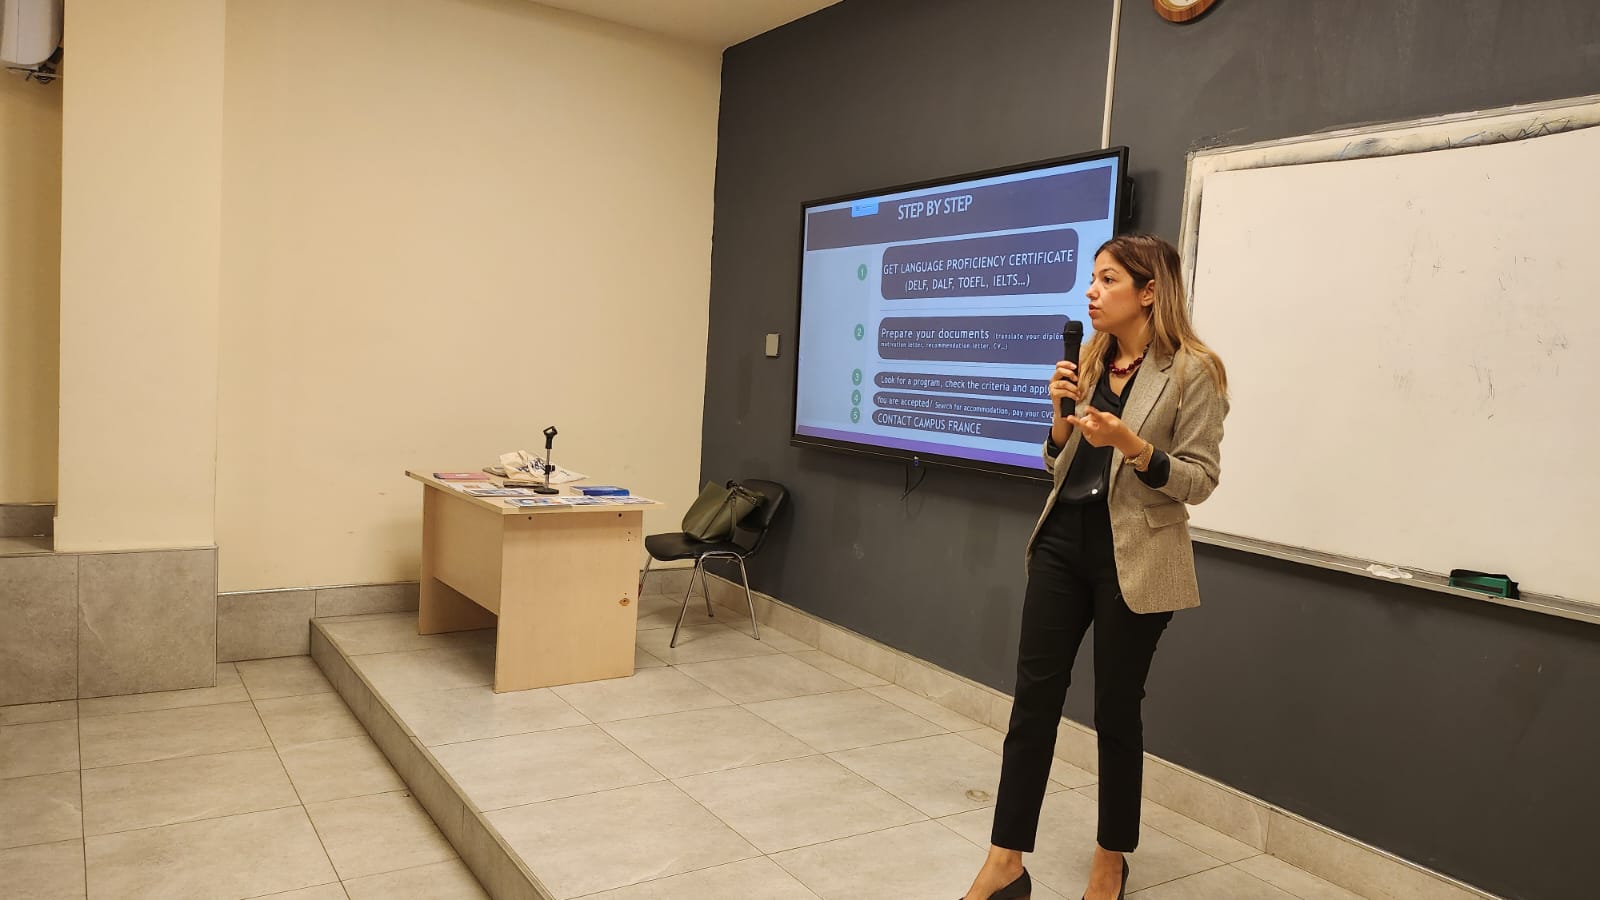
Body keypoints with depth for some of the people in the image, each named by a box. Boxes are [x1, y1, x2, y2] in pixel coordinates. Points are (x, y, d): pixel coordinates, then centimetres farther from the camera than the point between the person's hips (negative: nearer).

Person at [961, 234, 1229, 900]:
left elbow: (1200, 479, -10)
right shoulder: (1088, 362, 10)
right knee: (1033, 696, 3)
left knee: (1116, 708, 7)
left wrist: (1131, 445, -23)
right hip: (1063, 541, 5)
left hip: (1133, 558, -5)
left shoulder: (1193, 370, -8)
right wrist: (1063, 417, -5)